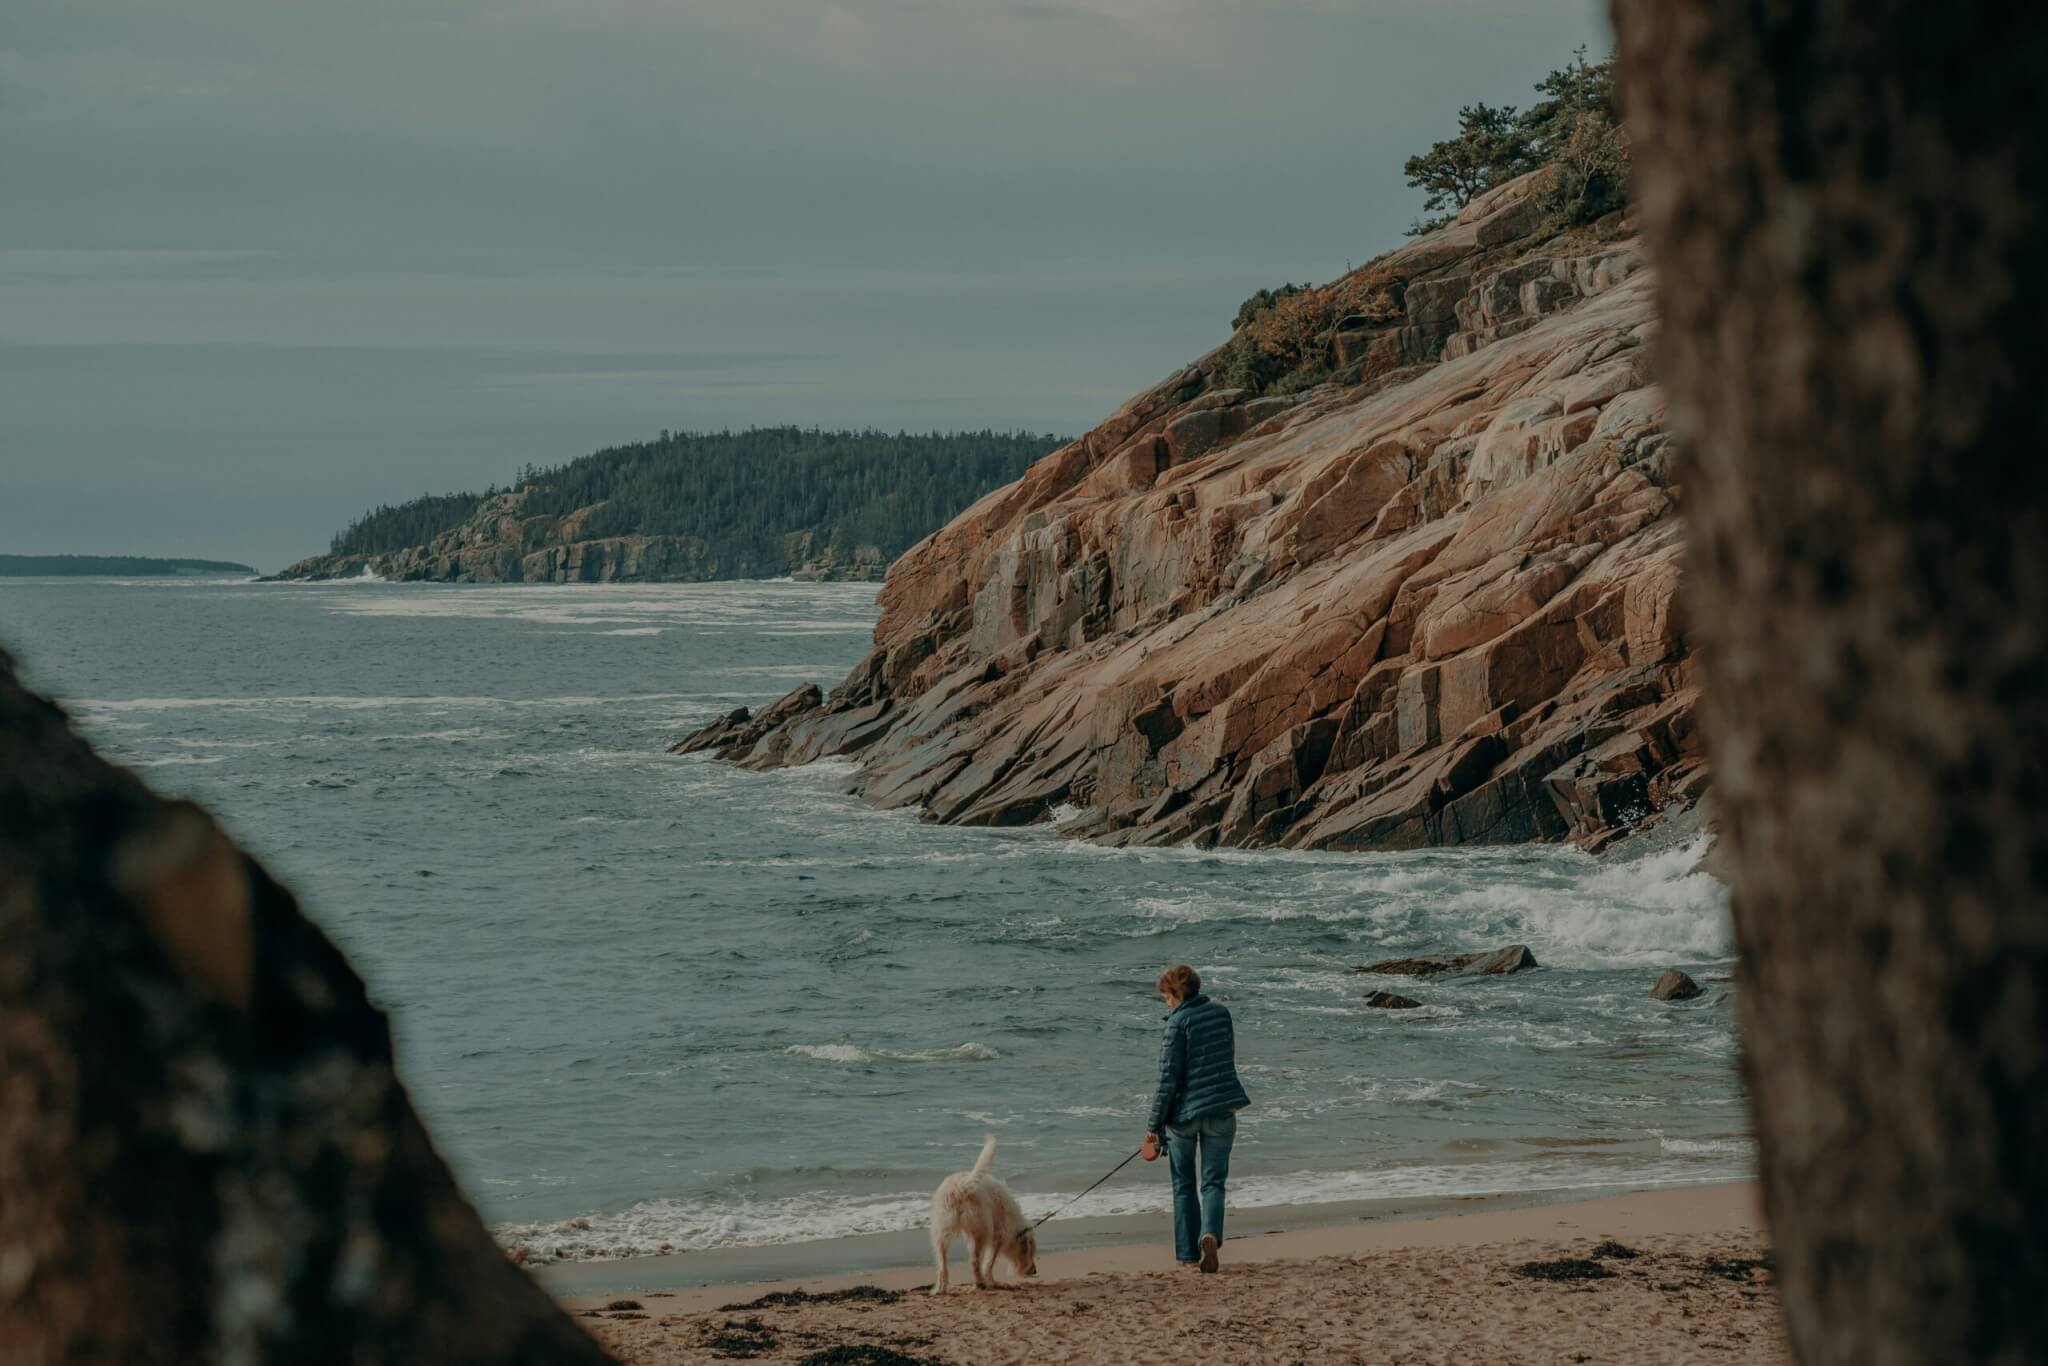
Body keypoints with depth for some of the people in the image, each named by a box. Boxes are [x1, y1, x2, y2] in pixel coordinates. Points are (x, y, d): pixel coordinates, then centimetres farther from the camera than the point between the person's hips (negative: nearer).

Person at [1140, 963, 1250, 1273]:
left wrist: (1154, 1125, -8)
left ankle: (1188, 1253, 13)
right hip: (1221, 1109, 4)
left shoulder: (1179, 1021, -13)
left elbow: (1169, 1077, -13)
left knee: (1184, 1185, 12)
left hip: (1184, 1110, -4)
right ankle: (1210, 1234, -21)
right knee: (1213, 1181, 5)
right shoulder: (1221, 1012, 4)